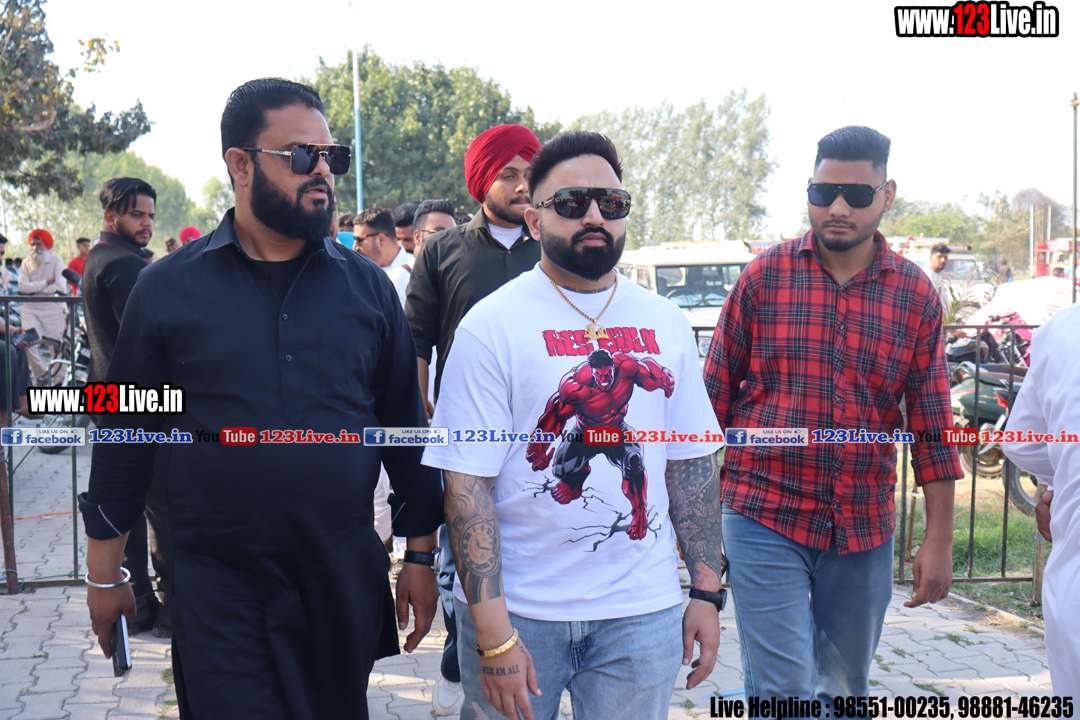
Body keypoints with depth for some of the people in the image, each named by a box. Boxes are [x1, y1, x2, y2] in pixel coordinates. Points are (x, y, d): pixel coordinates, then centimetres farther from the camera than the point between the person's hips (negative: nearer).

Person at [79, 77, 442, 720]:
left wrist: (421, 554, 7)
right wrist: (104, 572, 7)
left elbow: (404, 424, 8)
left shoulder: (367, 286, 3)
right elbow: (126, 437, 4)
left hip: (346, 581, 3)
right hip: (218, 589, -2)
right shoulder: (167, 289, -1)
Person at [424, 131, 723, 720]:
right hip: (516, 607, -3)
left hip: (642, 610, 3)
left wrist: (707, 591, 5)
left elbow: (693, 464, 9)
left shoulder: (665, 323, 5)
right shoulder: (491, 326, -8)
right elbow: (467, 483, -11)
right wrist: (493, 632, -15)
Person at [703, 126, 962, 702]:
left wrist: (939, 540, 3)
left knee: (845, 695, 15)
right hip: (764, 517, -2)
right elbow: (715, 397, 3)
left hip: (865, 528, 3)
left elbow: (932, 427, 5)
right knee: (783, 693, -7)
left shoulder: (916, 294, 3)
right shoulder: (764, 276, -2)